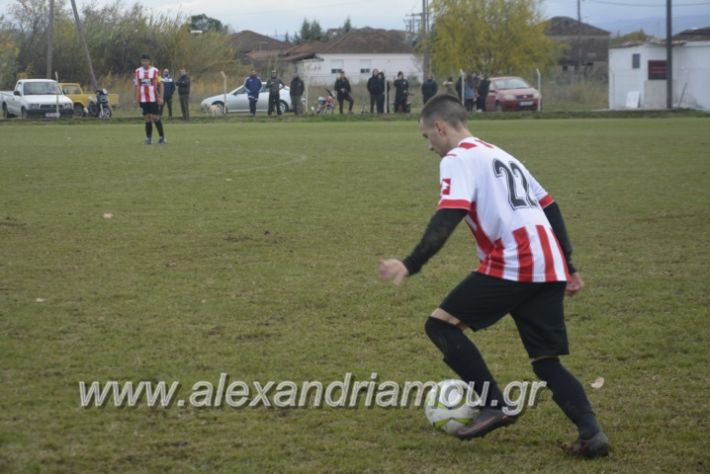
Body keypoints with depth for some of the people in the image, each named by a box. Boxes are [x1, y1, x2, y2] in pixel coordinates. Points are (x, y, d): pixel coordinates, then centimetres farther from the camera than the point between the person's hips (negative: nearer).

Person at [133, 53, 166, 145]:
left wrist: (160, 97, -7)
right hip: (143, 100, 2)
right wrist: (136, 99, 6)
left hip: (154, 99, -2)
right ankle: (148, 138, 8)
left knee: (156, 118, -5)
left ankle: (162, 137, 5)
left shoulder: (155, 71, -1)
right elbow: (136, 86, 11)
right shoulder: (137, 72, 6)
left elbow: (160, 84, 0)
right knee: (147, 118, 2)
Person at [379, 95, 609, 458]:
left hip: (512, 265, -8)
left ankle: (495, 406, -3)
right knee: (547, 362, 11)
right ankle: (591, 433, -7)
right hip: (548, 269, 8)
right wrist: (568, 267, 29)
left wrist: (410, 265, -18)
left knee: (441, 324, 3)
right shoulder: (500, 156, 28)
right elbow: (549, 208, 27)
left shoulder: (458, 158, 0)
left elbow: (446, 220, -15)